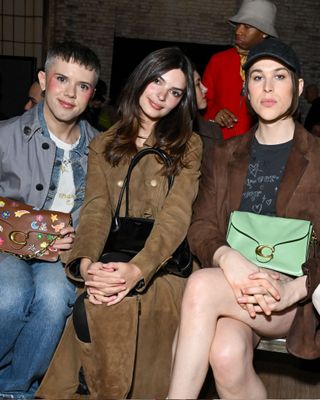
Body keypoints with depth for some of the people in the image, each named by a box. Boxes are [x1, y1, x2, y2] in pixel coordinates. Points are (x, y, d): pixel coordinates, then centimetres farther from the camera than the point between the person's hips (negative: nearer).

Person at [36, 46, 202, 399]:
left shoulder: (187, 146, 7)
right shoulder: (103, 146, 15)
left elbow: (176, 214, -8)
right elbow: (96, 210, 0)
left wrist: (137, 269, -26)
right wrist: (85, 261, -23)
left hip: (165, 265, -2)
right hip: (114, 265, 2)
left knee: (109, 308, -31)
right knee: (92, 309, -30)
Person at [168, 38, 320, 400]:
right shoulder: (224, 157, 16)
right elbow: (200, 227, 5)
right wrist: (227, 257, -18)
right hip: (233, 284, 2)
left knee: (201, 286, -31)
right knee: (226, 353, -32)